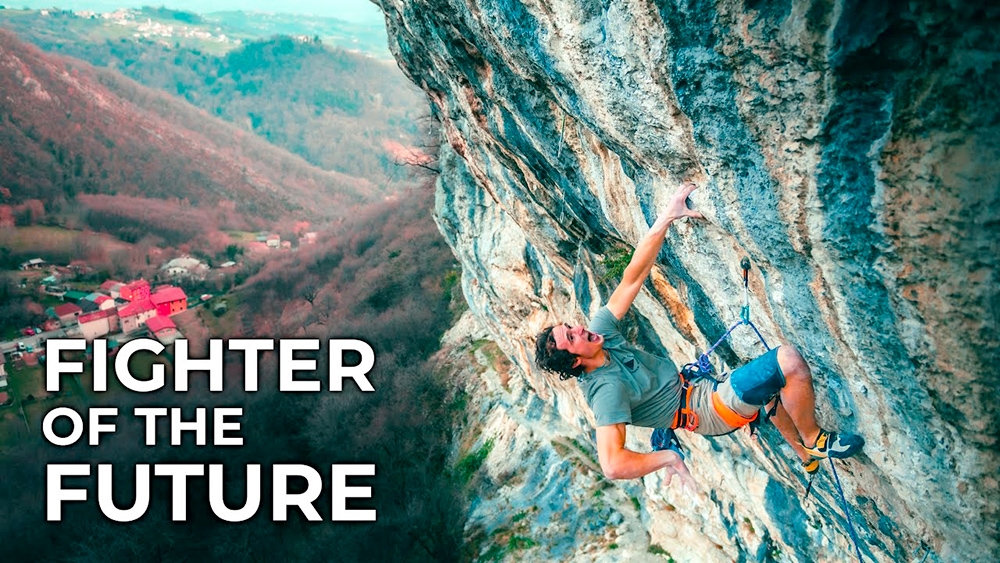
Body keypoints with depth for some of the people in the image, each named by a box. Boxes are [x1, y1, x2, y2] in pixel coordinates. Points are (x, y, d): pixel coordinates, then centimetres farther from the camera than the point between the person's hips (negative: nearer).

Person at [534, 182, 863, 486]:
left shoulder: (601, 334, -8)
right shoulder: (606, 389, -32)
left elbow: (632, 280, -11)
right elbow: (613, 465, -41)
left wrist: (666, 218, -17)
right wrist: (669, 457, -30)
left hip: (694, 390, 9)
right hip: (709, 411, -9)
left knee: (776, 387, 32)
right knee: (790, 361, -21)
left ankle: (806, 456, 47)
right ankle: (814, 440, 3)